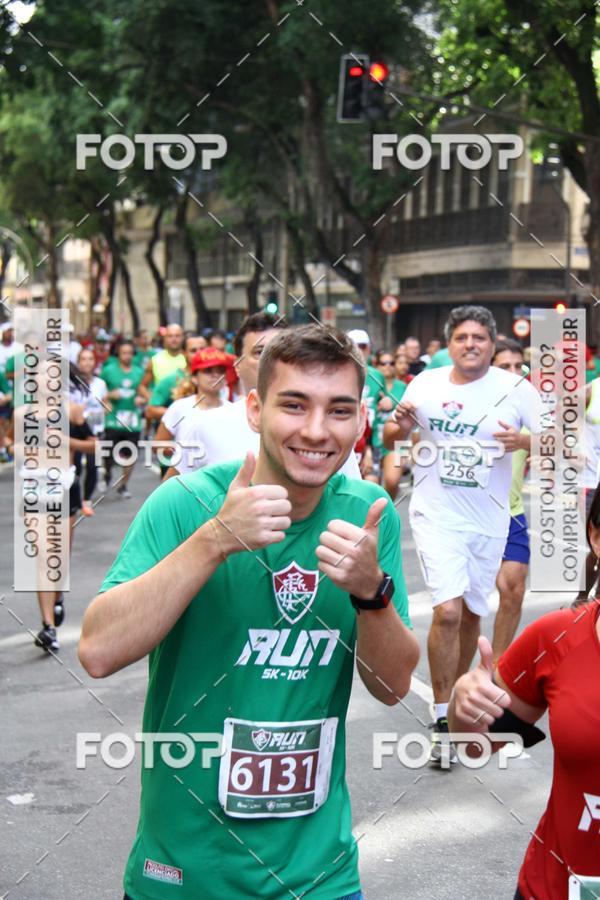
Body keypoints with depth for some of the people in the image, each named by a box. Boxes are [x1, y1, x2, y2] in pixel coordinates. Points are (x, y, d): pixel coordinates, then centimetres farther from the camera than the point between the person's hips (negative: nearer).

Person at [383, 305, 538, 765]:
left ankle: (458, 699, 37)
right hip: (437, 514, -1)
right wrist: (399, 424, -12)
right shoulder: (426, 384, -2)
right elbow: (390, 437, 11)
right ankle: (442, 719, -4)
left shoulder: (516, 389, -7)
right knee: (447, 611, -15)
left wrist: (526, 441, -29)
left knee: (471, 615, 14)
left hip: (489, 519, 1)